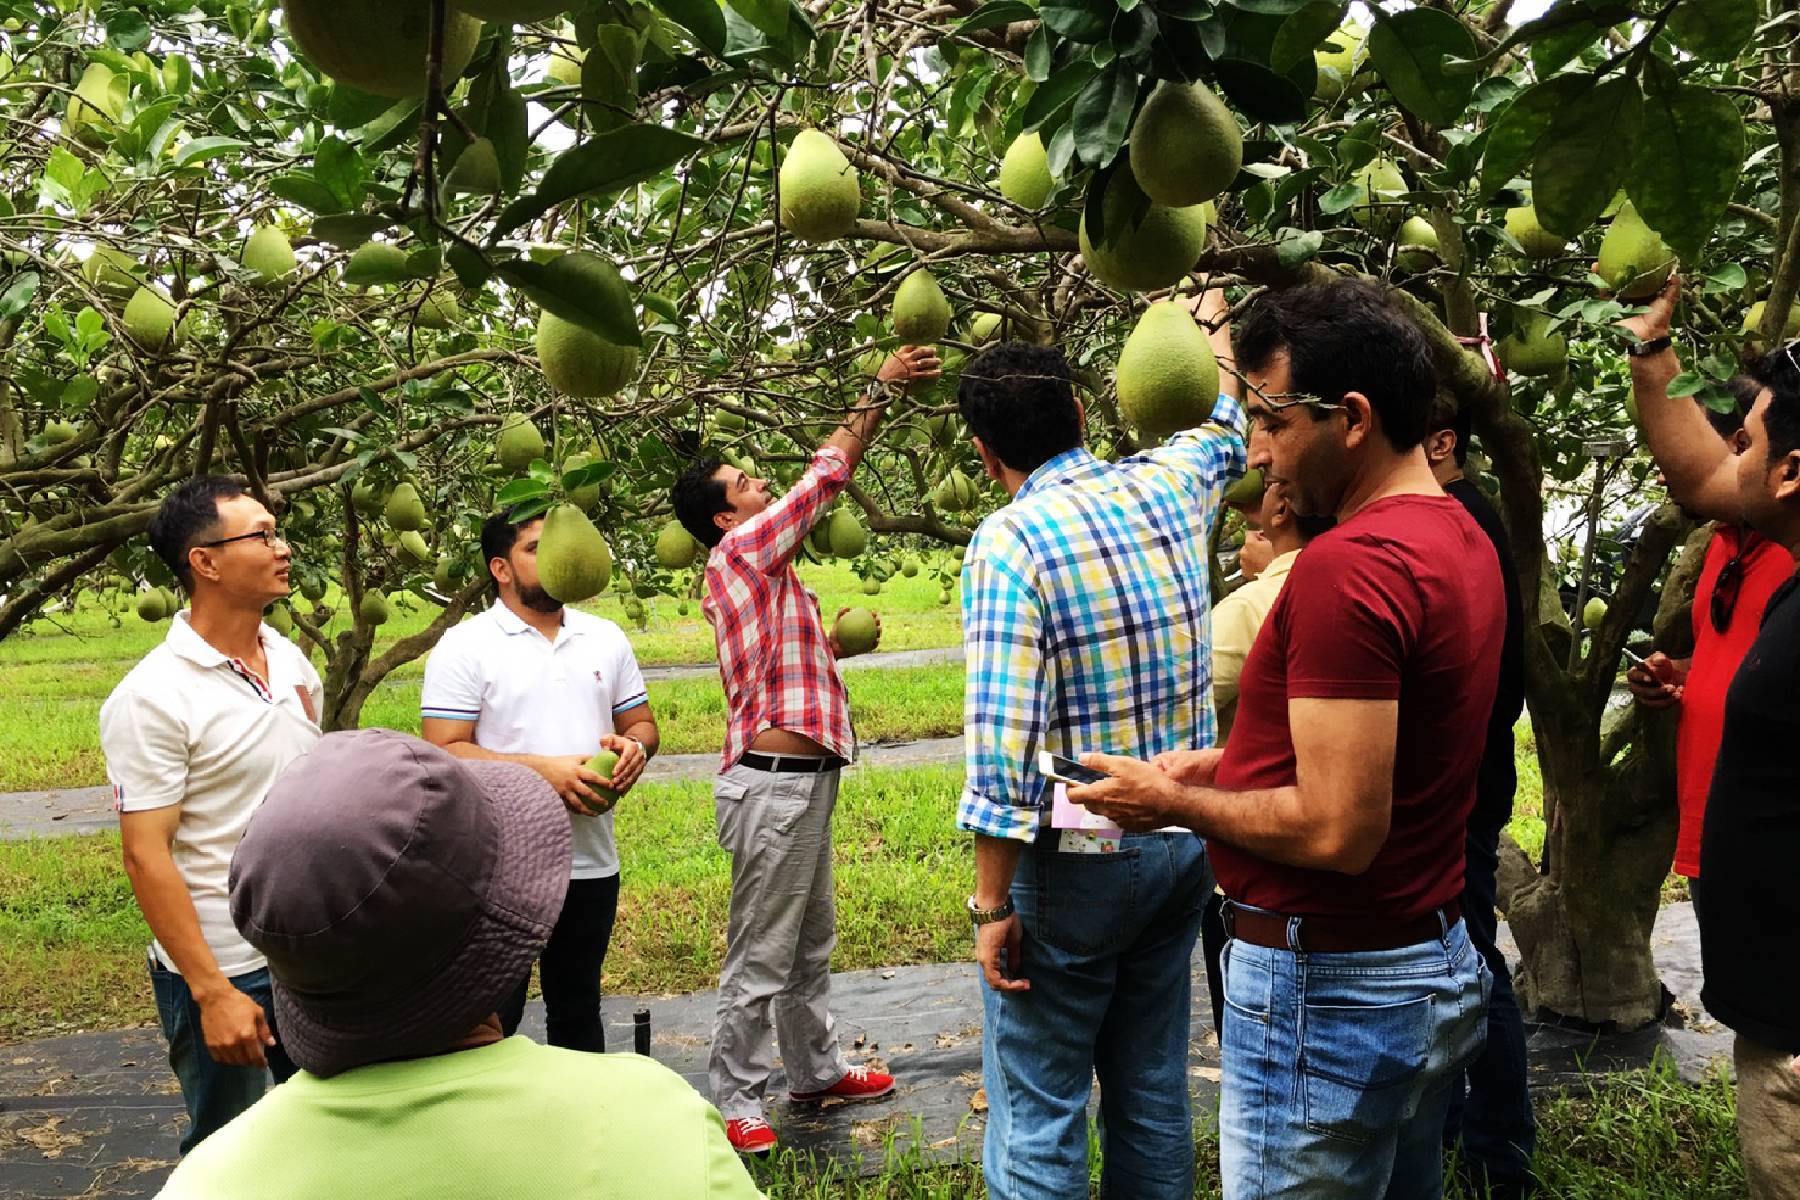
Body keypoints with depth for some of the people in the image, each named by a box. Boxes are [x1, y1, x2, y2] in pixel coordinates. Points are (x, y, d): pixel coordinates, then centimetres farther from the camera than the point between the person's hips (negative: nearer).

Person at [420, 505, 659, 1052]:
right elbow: (442, 753, -14)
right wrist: (543, 770, -23)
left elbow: (642, 722, 15)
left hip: (592, 861, 5)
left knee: (578, 1009, 20)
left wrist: (634, 745, -9)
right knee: (493, 1018, 6)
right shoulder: (465, 647, -8)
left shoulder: (606, 637, 9)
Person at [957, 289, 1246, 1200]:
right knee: (1154, 1094, 18)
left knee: (1036, 1115, 5)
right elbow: (1226, 431, 25)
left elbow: (1003, 745, -23)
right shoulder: (1165, 488, 1)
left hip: (1074, 860, -7)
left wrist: (991, 905, -15)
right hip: (1184, 844, 7)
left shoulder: (1010, 542, -18)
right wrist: (1212, 317, 41)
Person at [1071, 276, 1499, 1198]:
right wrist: (1234, 766, 11)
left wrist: (1174, 801, -11)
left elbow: (1337, 831, -25)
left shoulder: (1346, 567, -23)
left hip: (1329, 989, -9)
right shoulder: (1458, 536, 8)